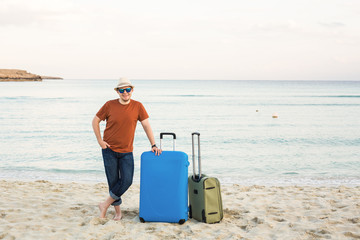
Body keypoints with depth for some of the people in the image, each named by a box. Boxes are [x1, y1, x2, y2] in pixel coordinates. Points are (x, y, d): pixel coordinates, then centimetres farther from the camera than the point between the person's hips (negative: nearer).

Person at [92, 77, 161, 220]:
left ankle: (105, 205, 8)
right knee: (113, 181, 3)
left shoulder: (137, 106, -2)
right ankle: (117, 210, 20)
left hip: (126, 151, 1)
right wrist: (100, 141, -2)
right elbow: (95, 121, 4)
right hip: (109, 150, -1)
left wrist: (153, 145, -4)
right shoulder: (110, 105, -4)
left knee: (127, 181, -9)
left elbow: (146, 126, 1)